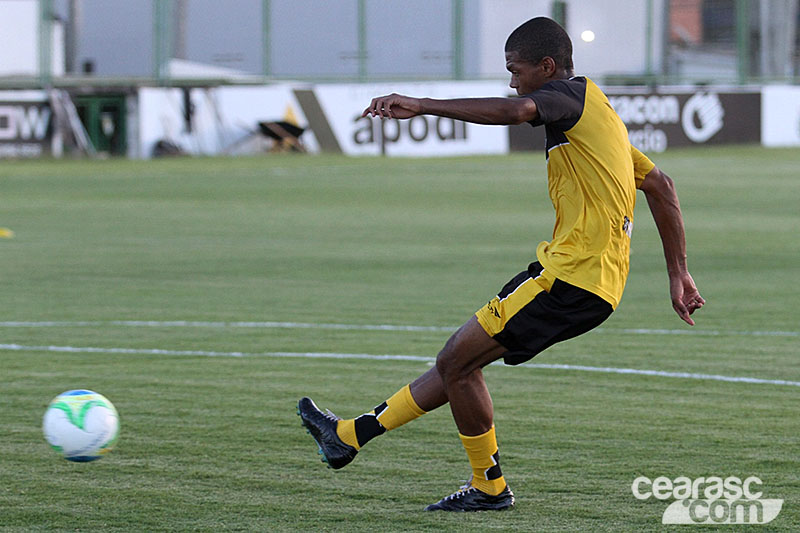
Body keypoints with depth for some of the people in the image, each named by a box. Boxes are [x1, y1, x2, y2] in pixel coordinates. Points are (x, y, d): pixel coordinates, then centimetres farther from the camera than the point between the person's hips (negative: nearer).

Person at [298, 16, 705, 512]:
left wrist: (423, 106, -32)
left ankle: (489, 486, 6)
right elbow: (660, 183, 26)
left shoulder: (571, 94, -7)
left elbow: (515, 110, -30)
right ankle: (355, 433, 18)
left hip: (572, 275, -10)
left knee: (457, 359, -5)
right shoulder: (598, 111, 23)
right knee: (461, 358, 13)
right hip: (599, 282, 10)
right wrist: (678, 274, 26)